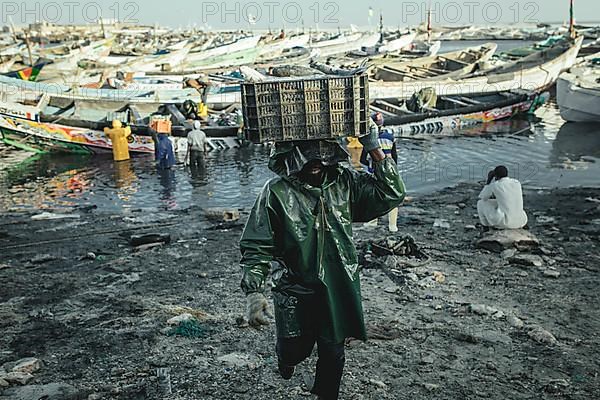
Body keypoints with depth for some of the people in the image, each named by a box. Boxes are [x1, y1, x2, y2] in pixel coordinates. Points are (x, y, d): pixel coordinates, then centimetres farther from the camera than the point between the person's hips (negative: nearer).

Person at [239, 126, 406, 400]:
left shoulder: (345, 182, -5)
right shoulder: (277, 192, -16)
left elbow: (390, 195, -4)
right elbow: (256, 247, -15)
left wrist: (375, 151, -13)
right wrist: (253, 292, -23)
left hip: (337, 290, 3)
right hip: (295, 293, -2)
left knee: (333, 354, 17)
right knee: (295, 350, 17)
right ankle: (286, 358, 55)